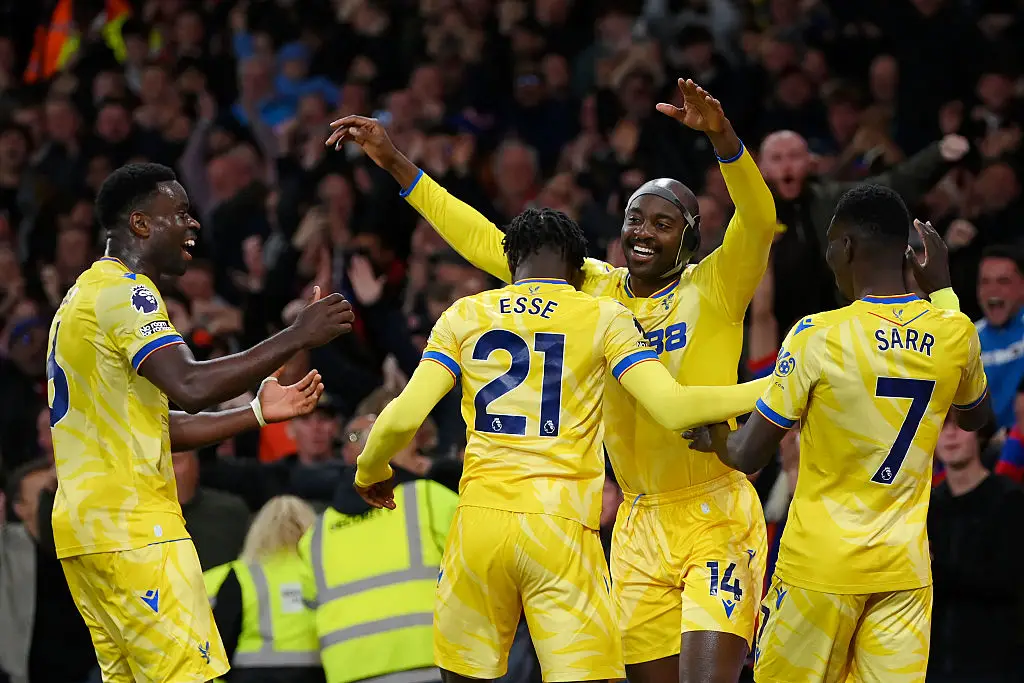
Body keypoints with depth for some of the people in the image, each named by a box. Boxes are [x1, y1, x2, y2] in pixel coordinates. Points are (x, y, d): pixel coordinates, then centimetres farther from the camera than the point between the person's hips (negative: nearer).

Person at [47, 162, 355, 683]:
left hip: (86, 523, 10)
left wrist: (257, 414, 20)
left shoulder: (87, 294, 22)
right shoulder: (124, 291, -11)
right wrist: (297, 337, -21)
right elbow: (190, 387, -26)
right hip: (132, 527, -10)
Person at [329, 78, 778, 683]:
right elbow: (487, 242, 11)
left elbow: (759, 221, -22)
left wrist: (721, 135, -40)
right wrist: (396, 163, 8)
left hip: (717, 517, -5)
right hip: (641, 524, 5)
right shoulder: (593, 289, 8)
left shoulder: (713, 289, -5)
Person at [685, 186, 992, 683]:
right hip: (905, 567, 4)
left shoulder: (818, 335, -14)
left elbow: (747, 456, -9)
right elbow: (975, 417, 23)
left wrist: (713, 438, 16)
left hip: (821, 564, -4)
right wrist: (942, 290, 24)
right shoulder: (954, 334, -2)